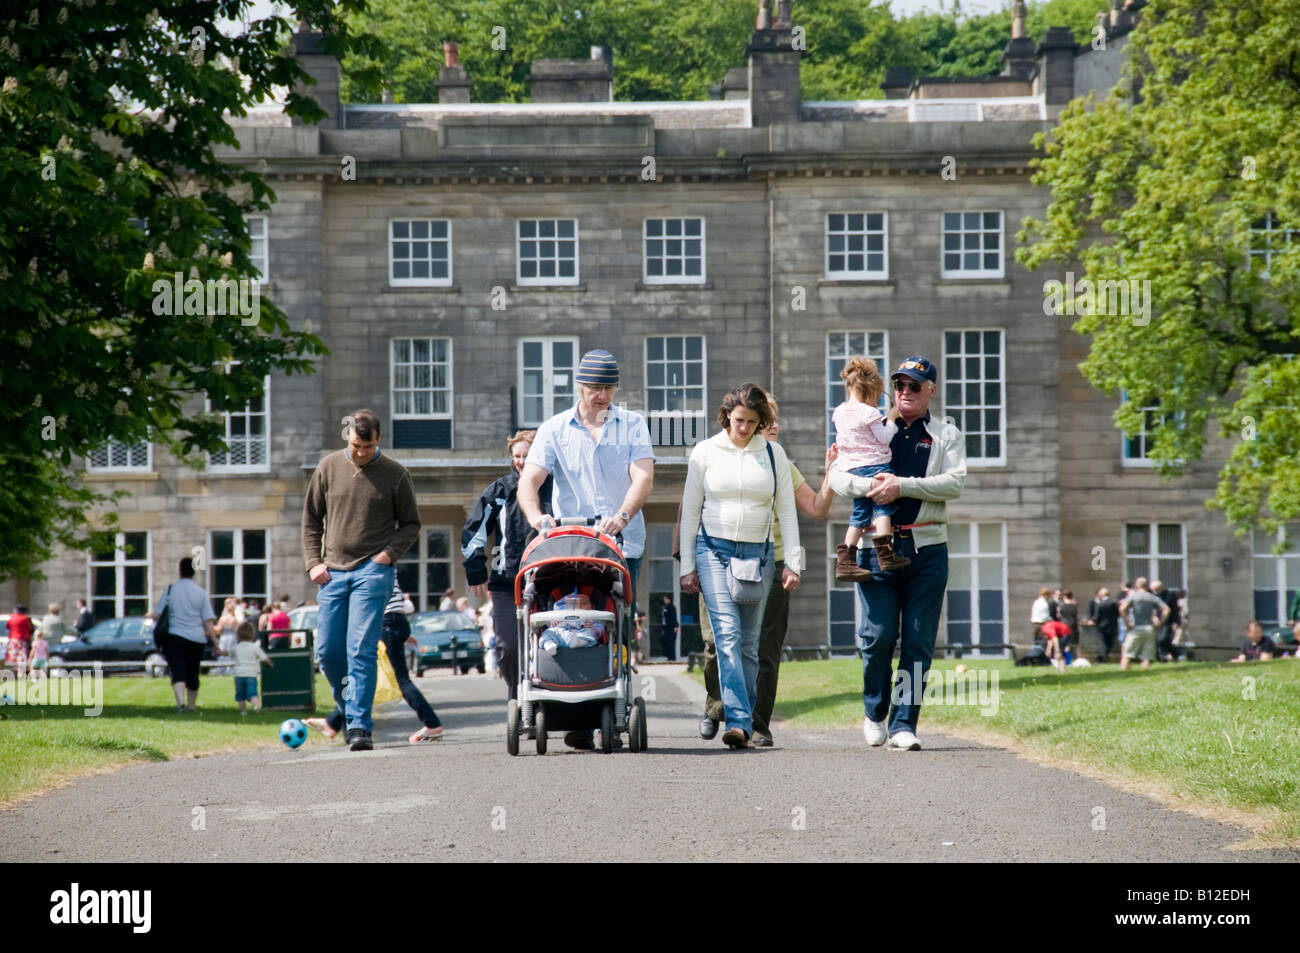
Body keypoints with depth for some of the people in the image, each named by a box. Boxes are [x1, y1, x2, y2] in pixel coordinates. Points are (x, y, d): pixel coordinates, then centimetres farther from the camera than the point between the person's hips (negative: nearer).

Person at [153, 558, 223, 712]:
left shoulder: (170, 590, -1)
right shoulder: (201, 592, 1)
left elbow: (157, 615, 0)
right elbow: (208, 622, -2)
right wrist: (216, 645, 0)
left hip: (174, 636, -2)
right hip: (196, 638, 2)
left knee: (178, 672, -9)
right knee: (192, 672, 17)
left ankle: (181, 701, -31)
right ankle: (191, 705, 29)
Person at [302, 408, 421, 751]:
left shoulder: (395, 474, 1)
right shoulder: (329, 468, 7)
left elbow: (411, 524, 9)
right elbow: (311, 519, 15)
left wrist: (389, 553, -8)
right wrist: (313, 562, 3)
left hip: (373, 572, -3)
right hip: (333, 572, 4)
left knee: (362, 650, -12)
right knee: (328, 651, 3)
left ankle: (360, 725, -13)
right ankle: (349, 707, 26)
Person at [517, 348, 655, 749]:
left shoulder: (632, 425, 10)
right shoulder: (554, 430, 10)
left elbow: (643, 477, -4)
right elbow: (529, 480, -1)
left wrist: (622, 515, -23)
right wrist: (535, 515, -23)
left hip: (624, 546, 0)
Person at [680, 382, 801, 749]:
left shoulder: (773, 454, 8)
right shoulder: (706, 451, 5)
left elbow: (787, 511, 10)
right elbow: (690, 511, 8)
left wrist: (792, 562, 3)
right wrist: (687, 565, 5)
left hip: (758, 553, 2)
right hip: (714, 550, -2)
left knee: (749, 642, 4)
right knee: (727, 633, -17)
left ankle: (744, 724, 9)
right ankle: (738, 720, -26)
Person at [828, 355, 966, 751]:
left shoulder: (947, 435, 11)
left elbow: (954, 482, -6)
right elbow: (837, 474, 4)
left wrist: (902, 486, -16)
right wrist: (870, 485, -17)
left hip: (926, 549, 0)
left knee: (918, 641, -1)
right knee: (877, 636, -5)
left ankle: (903, 724, 4)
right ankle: (875, 713, 17)